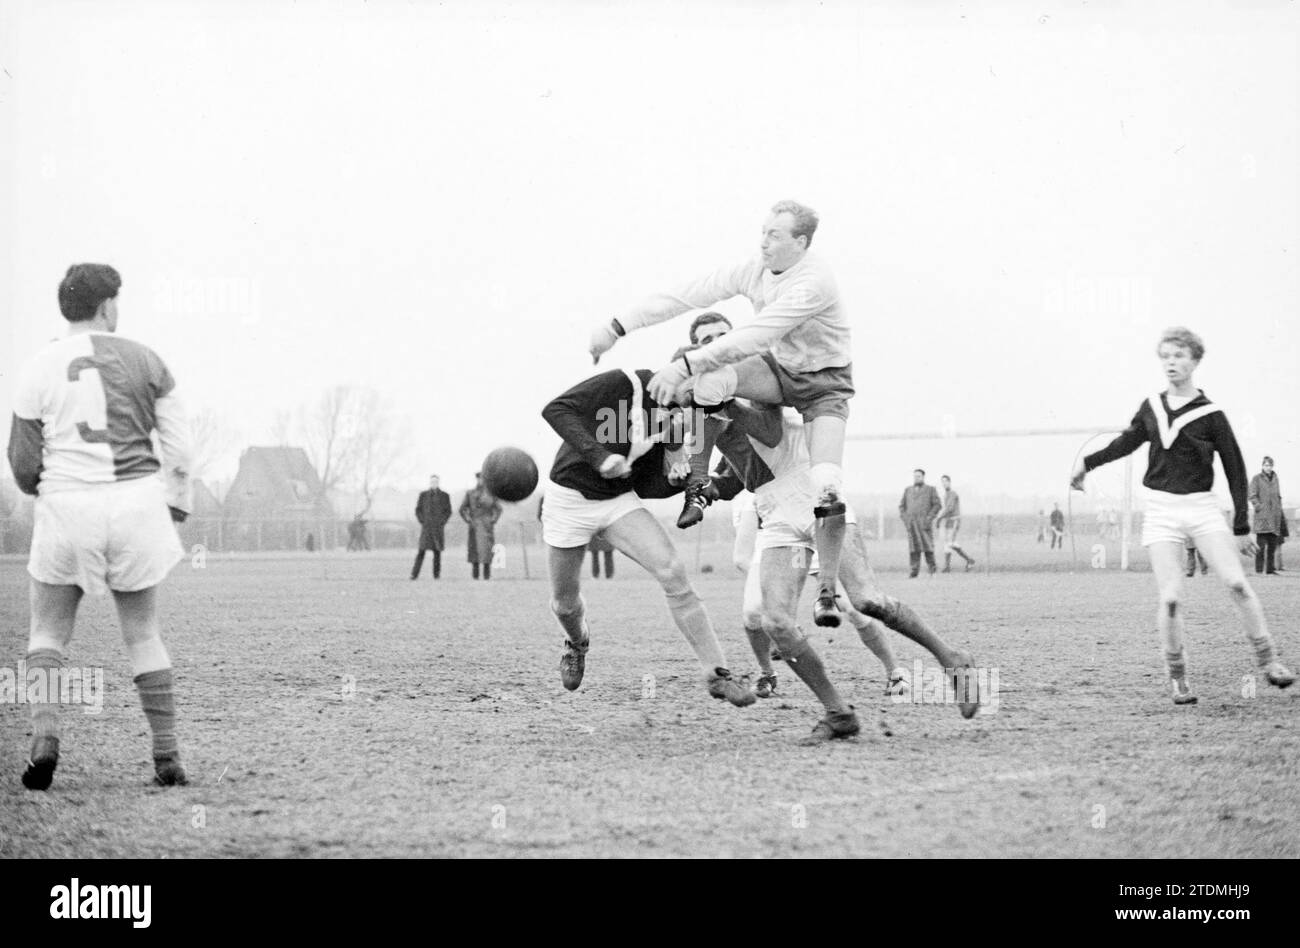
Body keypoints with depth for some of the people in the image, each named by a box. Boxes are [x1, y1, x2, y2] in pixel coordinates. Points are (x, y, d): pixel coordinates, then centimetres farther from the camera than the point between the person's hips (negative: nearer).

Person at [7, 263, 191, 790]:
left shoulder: (38, 368, 1)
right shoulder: (144, 360, 3)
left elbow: (23, 464, 4)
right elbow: (178, 448, 1)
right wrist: (175, 507, 13)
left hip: (66, 509, -1)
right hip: (137, 501, 1)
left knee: (48, 633, 14)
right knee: (144, 636, 12)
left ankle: (44, 737, -7)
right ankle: (167, 756, 7)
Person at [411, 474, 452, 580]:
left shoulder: (444, 495, 6)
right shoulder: (423, 495, 7)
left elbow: (448, 511, 7)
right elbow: (418, 510, 9)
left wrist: (442, 522, -4)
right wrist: (422, 522, -2)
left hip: (438, 527, 1)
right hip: (426, 526, 0)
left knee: (437, 550, 0)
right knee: (422, 550, -9)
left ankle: (436, 574, 4)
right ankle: (415, 574, -10)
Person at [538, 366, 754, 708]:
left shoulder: (675, 421, -4)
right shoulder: (626, 384, -22)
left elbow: (646, 486, 0)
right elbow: (555, 410, -26)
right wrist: (598, 456, -35)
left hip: (620, 500, 4)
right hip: (570, 497, -4)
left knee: (673, 572, -18)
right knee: (565, 602, 9)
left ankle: (717, 673, -15)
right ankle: (578, 643, 47)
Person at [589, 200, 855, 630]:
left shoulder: (812, 282, -33)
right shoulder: (755, 270, -12)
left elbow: (753, 337, -40)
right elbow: (685, 296, -12)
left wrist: (683, 366, -45)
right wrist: (617, 325, -18)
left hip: (824, 381, -5)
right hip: (778, 368, 5)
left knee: (827, 488, -22)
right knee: (708, 382, -26)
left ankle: (827, 589, -5)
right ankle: (697, 486, -10)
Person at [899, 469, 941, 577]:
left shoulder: (931, 489, 6)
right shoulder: (908, 490, 15)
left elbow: (937, 505, -1)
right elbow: (902, 506, 17)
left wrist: (929, 518, -11)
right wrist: (904, 519, 1)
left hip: (925, 523, -3)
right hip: (911, 523, 3)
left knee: (927, 546, -6)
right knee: (913, 548, -4)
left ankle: (932, 570, 7)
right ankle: (914, 571, -6)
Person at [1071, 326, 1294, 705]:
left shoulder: (1210, 415, -2)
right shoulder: (1151, 408, 7)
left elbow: (1235, 470, 2)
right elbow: (1127, 441, 27)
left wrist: (1241, 527, 0)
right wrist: (1088, 463, 28)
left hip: (1201, 509, -2)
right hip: (1160, 510, 2)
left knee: (1237, 583, -14)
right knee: (1170, 599, -6)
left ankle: (1267, 660, -2)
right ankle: (1177, 677, 6)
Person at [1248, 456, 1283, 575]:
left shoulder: (1275, 479, 18)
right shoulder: (1256, 479, 2)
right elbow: (1253, 496, -3)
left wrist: (1279, 511, 13)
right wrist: (1259, 507, -13)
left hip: (1274, 516, 5)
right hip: (1262, 517, -5)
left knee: (1272, 545, 5)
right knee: (1261, 544, -11)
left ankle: (1271, 569, 9)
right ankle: (1259, 570, -12)